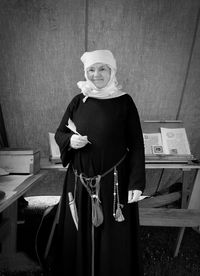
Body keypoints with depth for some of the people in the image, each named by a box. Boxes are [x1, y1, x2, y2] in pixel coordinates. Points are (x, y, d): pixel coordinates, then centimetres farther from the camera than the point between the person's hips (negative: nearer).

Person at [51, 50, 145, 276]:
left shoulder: (124, 102, -3)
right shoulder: (78, 101, 5)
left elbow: (136, 145, -5)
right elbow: (59, 133, 11)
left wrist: (136, 184, -11)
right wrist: (70, 140, -12)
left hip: (114, 182, -2)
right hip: (80, 182, 3)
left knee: (114, 239, 9)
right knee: (79, 235, 14)